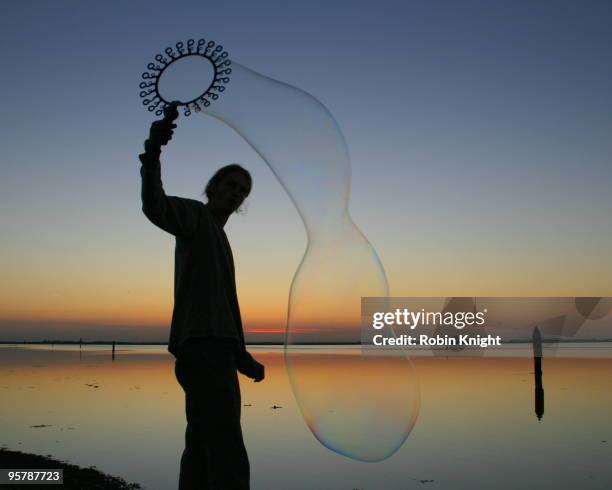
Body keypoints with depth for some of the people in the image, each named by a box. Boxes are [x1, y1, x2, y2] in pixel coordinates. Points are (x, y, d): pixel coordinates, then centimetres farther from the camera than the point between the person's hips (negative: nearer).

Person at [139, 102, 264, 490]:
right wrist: (153, 153, -38)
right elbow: (155, 206, -21)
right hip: (204, 345, -10)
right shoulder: (194, 214, 3)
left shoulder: (215, 237, 28)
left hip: (214, 346, 10)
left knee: (202, 447, 8)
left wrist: (241, 356, 26)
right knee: (227, 457, -17)